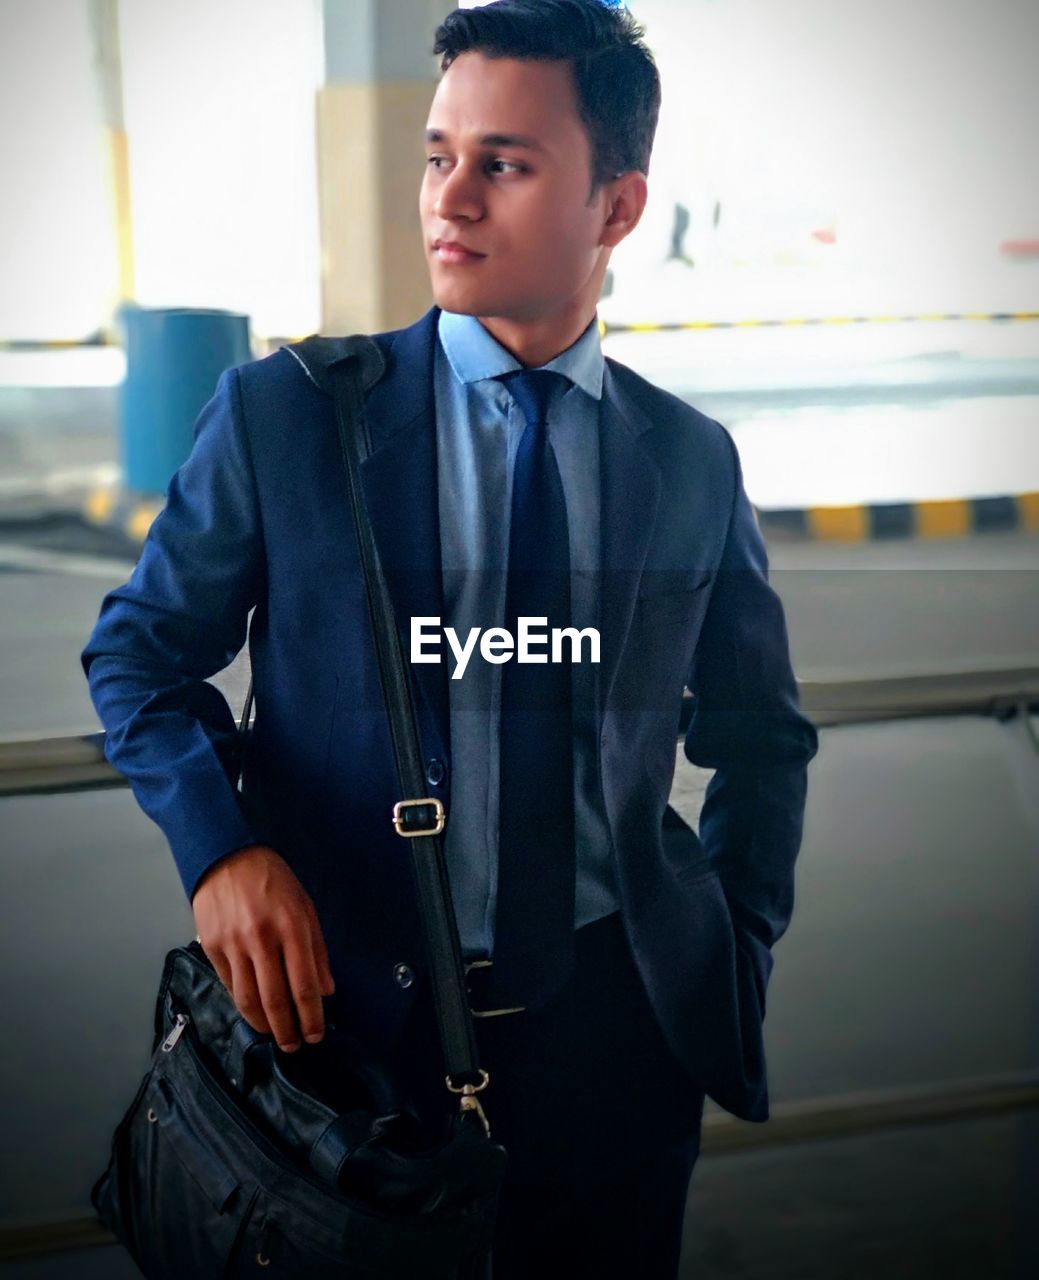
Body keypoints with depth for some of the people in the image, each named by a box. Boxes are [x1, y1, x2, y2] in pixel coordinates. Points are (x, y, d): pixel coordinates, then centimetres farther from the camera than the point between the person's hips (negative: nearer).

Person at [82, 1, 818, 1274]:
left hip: (611, 1024, 2)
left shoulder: (693, 462, 1)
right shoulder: (282, 414, -6)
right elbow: (138, 651, 1)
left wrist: (734, 952, 4)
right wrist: (219, 844, -15)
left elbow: (762, 735, 13)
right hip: (351, 1011, -1)